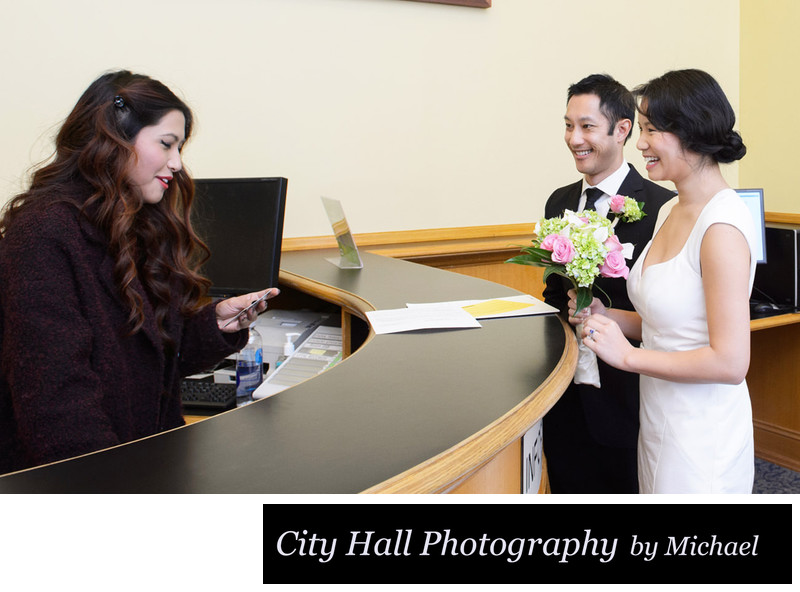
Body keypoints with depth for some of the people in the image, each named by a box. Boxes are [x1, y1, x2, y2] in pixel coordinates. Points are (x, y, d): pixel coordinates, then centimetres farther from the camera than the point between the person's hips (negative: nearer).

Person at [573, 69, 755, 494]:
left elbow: (730, 361, -25)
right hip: (659, 420, 8)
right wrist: (606, 317, -1)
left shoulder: (722, 226, -22)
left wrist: (627, 355, -19)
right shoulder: (671, 211, 6)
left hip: (701, 434, -8)